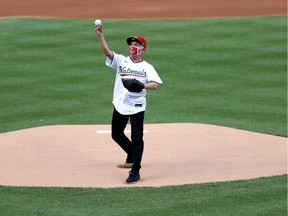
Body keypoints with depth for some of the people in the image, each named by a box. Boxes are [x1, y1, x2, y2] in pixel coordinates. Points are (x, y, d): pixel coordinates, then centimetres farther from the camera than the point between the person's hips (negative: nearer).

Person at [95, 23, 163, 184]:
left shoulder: (147, 67, 2)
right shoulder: (121, 61, 5)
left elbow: (155, 85, -10)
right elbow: (107, 51, -11)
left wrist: (142, 85, -29)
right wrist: (100, 36, -25)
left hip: (137, 107, -4)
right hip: (120, 105, 4)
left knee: (137, 139, -8)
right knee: (116, 134, 17)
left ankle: (135, 172, -6)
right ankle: (132, 156, 41)